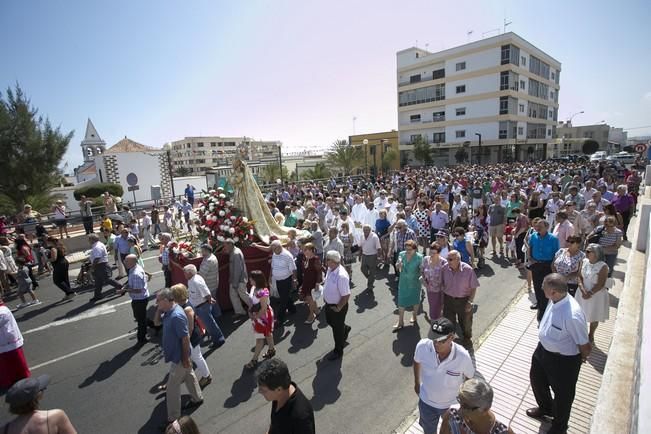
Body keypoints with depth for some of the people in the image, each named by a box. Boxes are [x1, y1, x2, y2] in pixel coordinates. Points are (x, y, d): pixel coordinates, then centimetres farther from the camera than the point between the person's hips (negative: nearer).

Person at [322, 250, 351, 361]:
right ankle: (345, 328, 58)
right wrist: (325, 297, 11)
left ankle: (338, 351, 38)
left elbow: (346, 295, -30)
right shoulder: (330, 269, -8)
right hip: (329, 304, 8)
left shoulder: (341, 276, -35)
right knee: (329, 322, 29)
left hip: (337, 307, -8)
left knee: (337, 329, 13)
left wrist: (338, 308, -20)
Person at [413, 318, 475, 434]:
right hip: (426, 401, 1)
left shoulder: (463, 356, -34)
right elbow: (417, 361, -7)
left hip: (452, 404, -1)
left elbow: (470, 377, -11)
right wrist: (417, 382, 7)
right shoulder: (423, 346, -32)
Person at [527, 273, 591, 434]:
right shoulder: (555, 300, -15)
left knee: (562, 394, 21)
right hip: (543, 349, 8)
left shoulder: (572, 316, -39)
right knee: (536, 379, 28)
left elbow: (585, 346, -24)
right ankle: (545, 408, 59)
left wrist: (581, 358, -3)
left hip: (564, 360, -7)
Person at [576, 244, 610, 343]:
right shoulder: (584, 261, -6)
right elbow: (580, 277, -5)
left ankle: (591, 335, 37)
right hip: (583, 293, 4)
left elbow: (600, 284, -18)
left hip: (596, 295, -4)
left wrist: (590, 293, -19)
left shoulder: (603, 266, -19)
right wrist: (583, 291, -16)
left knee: (594, 317, 15)